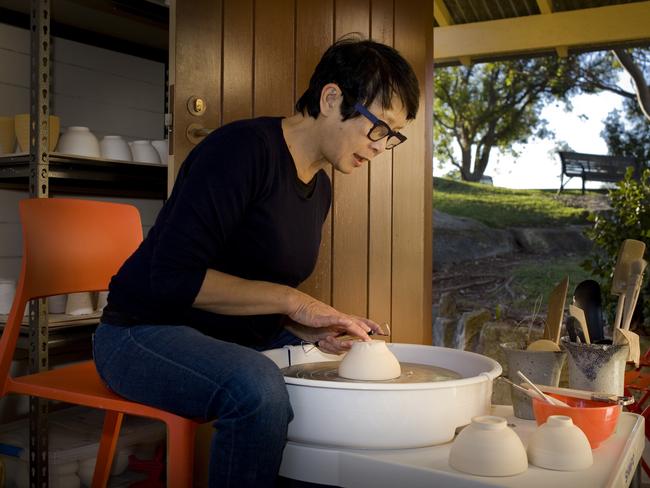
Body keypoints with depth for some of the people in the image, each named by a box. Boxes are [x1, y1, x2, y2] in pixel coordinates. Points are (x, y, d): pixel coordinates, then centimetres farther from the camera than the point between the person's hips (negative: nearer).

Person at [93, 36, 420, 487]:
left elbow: (261, 291, 12)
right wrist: (291, 301, -24)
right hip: (147, 332, -8)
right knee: (259, 388, -36)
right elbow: (174, 277, -27)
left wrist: (314, 327, -6)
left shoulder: (321, 186, 6)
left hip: (237, 339, 9)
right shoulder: (243, 149, -21)